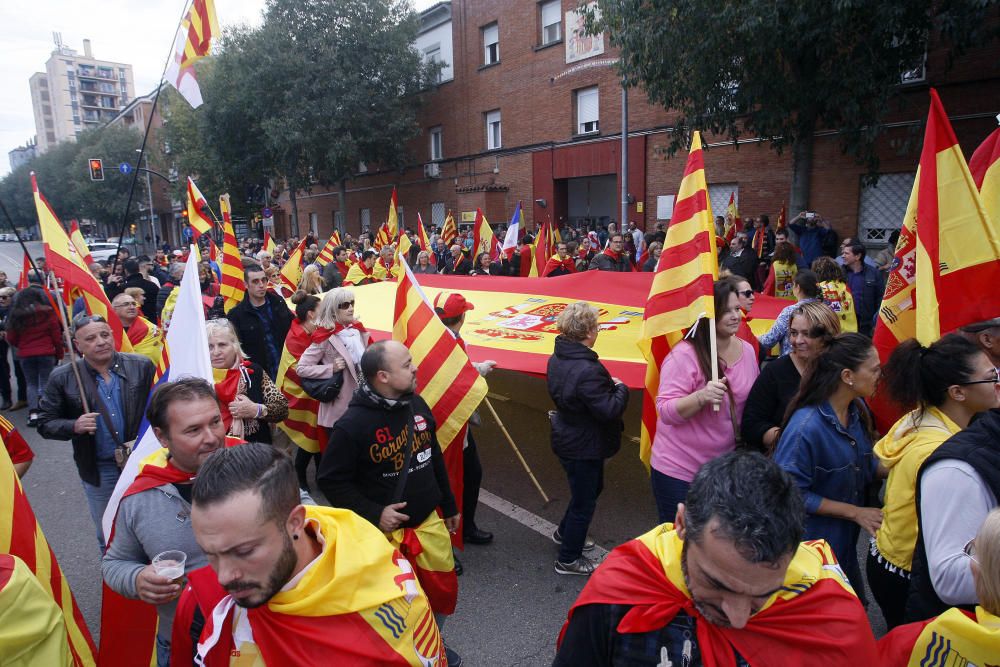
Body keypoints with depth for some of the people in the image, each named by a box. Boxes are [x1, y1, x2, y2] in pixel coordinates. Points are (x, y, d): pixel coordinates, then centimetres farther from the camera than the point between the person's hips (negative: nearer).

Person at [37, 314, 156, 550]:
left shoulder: (142, 366, -7)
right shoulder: (62, 378, -5)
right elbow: (45, 423, 1)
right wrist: (75, 426, -19)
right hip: (98, 470, 1)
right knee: (107, 536, 18)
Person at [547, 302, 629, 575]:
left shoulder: (557, 358, -2)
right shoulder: (587, 371, -33)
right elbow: (609, 410, -29)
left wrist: (608, 384, 4)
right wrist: (620, 389, -11)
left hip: (567, 438, 10)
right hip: (584, 447, -10)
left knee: (592, 487, 30)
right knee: (584, 502, 10)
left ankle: (564, 533, 49)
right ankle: (568, 560, 29)